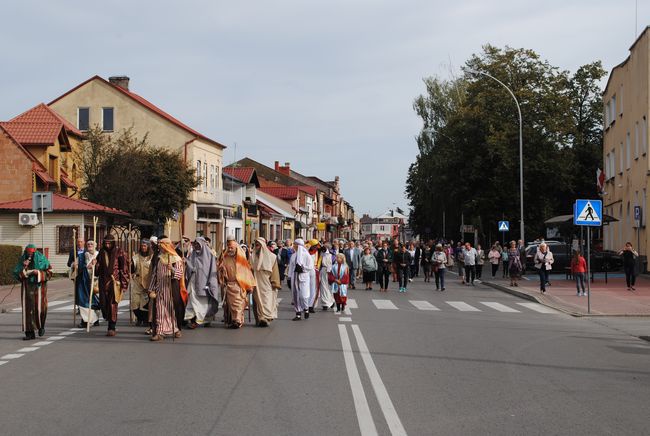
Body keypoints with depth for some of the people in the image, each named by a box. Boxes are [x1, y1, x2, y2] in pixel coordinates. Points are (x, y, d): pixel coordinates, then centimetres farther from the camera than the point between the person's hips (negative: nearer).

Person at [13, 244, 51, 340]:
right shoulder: (22, 260, 2)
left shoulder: (42, 259, -3)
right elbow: (16, 274, -1)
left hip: (39, 287, -2)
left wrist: (39, 273, -18)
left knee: (40, 308, -4)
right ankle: (30, 333, -1)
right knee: (28, 309, -4)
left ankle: (41, 326, 26)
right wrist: (23, 267, -17)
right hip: (27, 288, 2)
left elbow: (49, 272, -2)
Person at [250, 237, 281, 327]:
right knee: (258, 301, 0)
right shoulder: (253, 257, 9)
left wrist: (275, 283, -3)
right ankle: (259, 319, 2)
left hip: (267, 284, -2)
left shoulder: (271, 257, 2)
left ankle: (265, 318, -15)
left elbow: (275, 271, 1)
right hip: (257, 284, 2)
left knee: (267, 301, -10)